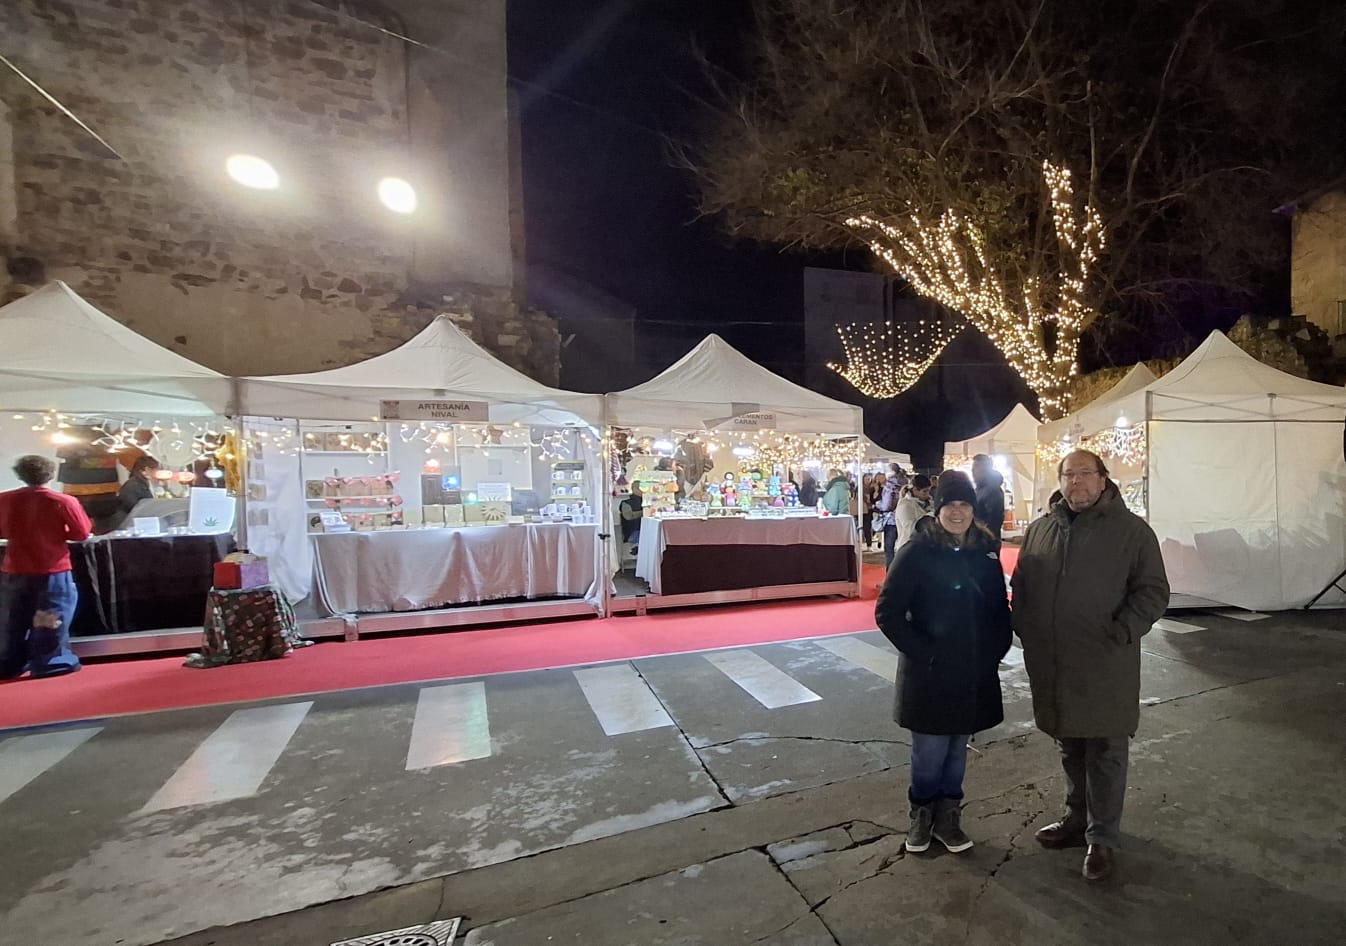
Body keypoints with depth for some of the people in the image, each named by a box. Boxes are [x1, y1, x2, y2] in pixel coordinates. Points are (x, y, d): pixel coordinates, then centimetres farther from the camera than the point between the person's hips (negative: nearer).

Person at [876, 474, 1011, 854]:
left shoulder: (985, 553, 3)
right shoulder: (917, 553, -12)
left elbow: (1000, 610, 13)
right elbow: (887, 611, -13)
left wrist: (994, 652, 3)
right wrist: (923, 652, -15)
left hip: (974, 675, 5)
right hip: (930, 674, -4)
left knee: (957, 750, 17)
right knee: (930, 754, 6)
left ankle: (948, 816, 36)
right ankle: (922, 815, 30)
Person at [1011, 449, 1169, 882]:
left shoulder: (1130, 530, -5)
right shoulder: (1040, 530, 6)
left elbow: (1153, 591, -6)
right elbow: (1020, 586, 12)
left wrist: (1120, 634, -17)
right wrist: (1027, 631, 2)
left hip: (1106, 668, -4)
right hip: (1052, 666, 4)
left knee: (1105, 754, 10)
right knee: (1070, 750, 20)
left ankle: (1102, 837, 27)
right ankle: (1077, 818, 39)